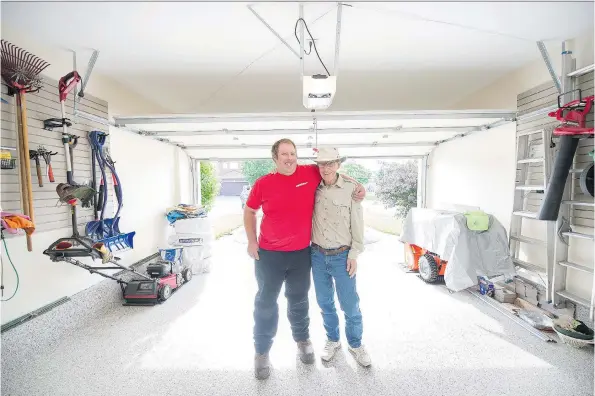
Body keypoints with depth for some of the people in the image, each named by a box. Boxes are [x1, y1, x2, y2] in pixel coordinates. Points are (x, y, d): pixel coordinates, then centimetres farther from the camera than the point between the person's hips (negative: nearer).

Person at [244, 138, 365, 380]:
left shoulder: (311, 173, -7)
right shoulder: (263, 184, -9)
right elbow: (249, 211, 6)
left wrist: (357, 186, -3)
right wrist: (251, 241, 0)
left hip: (301, 253, 1)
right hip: (269, 254, -1)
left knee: (298, 300, 21)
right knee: (266, 303, 12)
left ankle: (303, 340, 47)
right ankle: (262, 352, 35)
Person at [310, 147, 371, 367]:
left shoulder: (350, 188, -7)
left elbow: (357, 223, -5)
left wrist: (354, 254, -7)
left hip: (342, 256, -3)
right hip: (318, 255, 3)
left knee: (350, 304, 8)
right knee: (324, 302, 16)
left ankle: (355, 345, 33)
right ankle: (332, 340, 39)